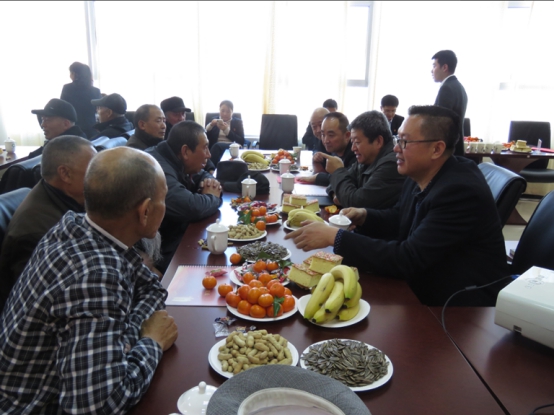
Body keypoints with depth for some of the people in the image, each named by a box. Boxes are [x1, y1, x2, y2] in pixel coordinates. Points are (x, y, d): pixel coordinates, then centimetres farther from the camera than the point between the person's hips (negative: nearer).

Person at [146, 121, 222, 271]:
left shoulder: (174, 161, 4)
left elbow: (202, 174, 22)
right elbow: (193, 208, -36)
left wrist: (209, 181, -3)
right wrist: (212, 197, -13)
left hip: (181, 234, 10)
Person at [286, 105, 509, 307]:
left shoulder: (460, 191, -27)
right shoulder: (421, 176, -2)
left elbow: (408, 259, -30)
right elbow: (398, 220, 15)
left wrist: (334, 237, -29)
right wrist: (364, 216, -6)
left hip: (460, 307, -7)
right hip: (425, 285, 7)